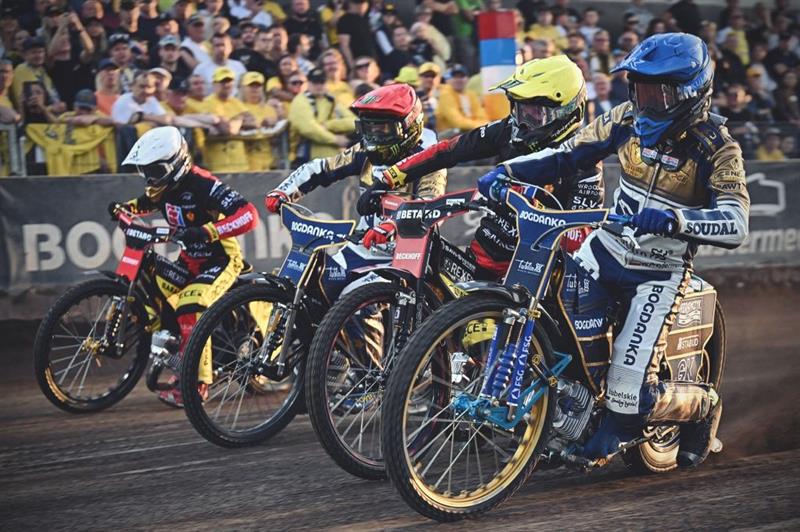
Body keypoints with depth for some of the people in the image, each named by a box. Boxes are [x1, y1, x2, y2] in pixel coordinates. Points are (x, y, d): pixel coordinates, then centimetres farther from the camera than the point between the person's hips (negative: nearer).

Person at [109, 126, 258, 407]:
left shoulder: (201, 185, -24)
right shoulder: (165, 186, 1)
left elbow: (249, 214, -34)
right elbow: (148, 202, 27)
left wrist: (207, 231, -45)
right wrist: (125, 208, 6)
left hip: (221, 260, -9)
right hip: (190, 260, 9)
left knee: (190, 309, -27)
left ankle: (197, 383, -21)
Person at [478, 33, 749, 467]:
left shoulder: (717, 147, -16)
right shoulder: (629, 119, -2)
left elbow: (736, 224, -29)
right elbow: (567, 156, 3)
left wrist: (674, 219, -47)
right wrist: (506, 171, -14)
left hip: (659, 272, -5)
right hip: (605, 249, 5)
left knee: (631, 396, -14)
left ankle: (703, 405, 19)